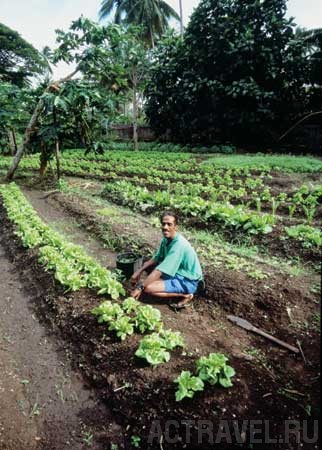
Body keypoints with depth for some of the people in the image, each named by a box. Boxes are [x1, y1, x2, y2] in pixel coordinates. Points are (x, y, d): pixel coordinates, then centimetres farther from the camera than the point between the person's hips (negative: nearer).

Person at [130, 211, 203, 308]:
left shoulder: (179, 245, -30)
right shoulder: (166, 239, -2)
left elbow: (159, 271, -31)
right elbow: (155, 259, 10)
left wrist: (140, 287, -27)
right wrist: (139, 271, -3)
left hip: (187, 282, -9)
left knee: (148, 288, -22)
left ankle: (185, 295, -7)